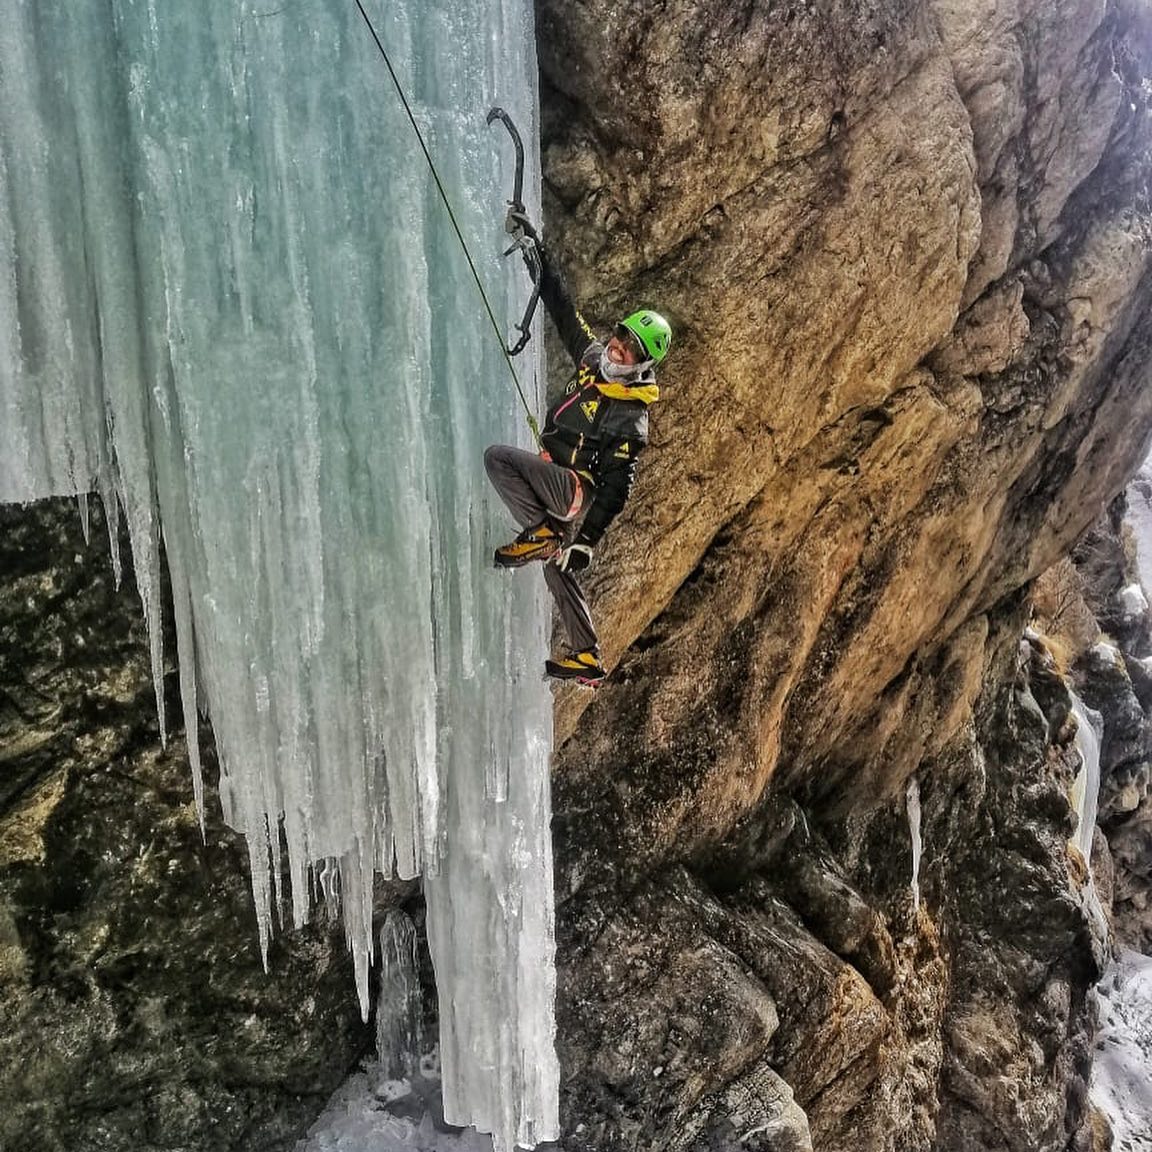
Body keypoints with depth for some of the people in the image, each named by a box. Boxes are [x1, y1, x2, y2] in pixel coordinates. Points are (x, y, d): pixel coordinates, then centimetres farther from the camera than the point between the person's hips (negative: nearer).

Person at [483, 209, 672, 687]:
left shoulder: (630, 418, -17)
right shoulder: (593, 357, 3)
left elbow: (617, 486, -21)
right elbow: (561, 306, 10)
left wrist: (587, 538, -26)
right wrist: (534, 247, 11)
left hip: (575, 489, -9)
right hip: (558, 487, 9)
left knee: (498, 457, -24)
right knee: (557, 571, 15)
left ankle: (541, 533, -18)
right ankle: (588, 660, 23)